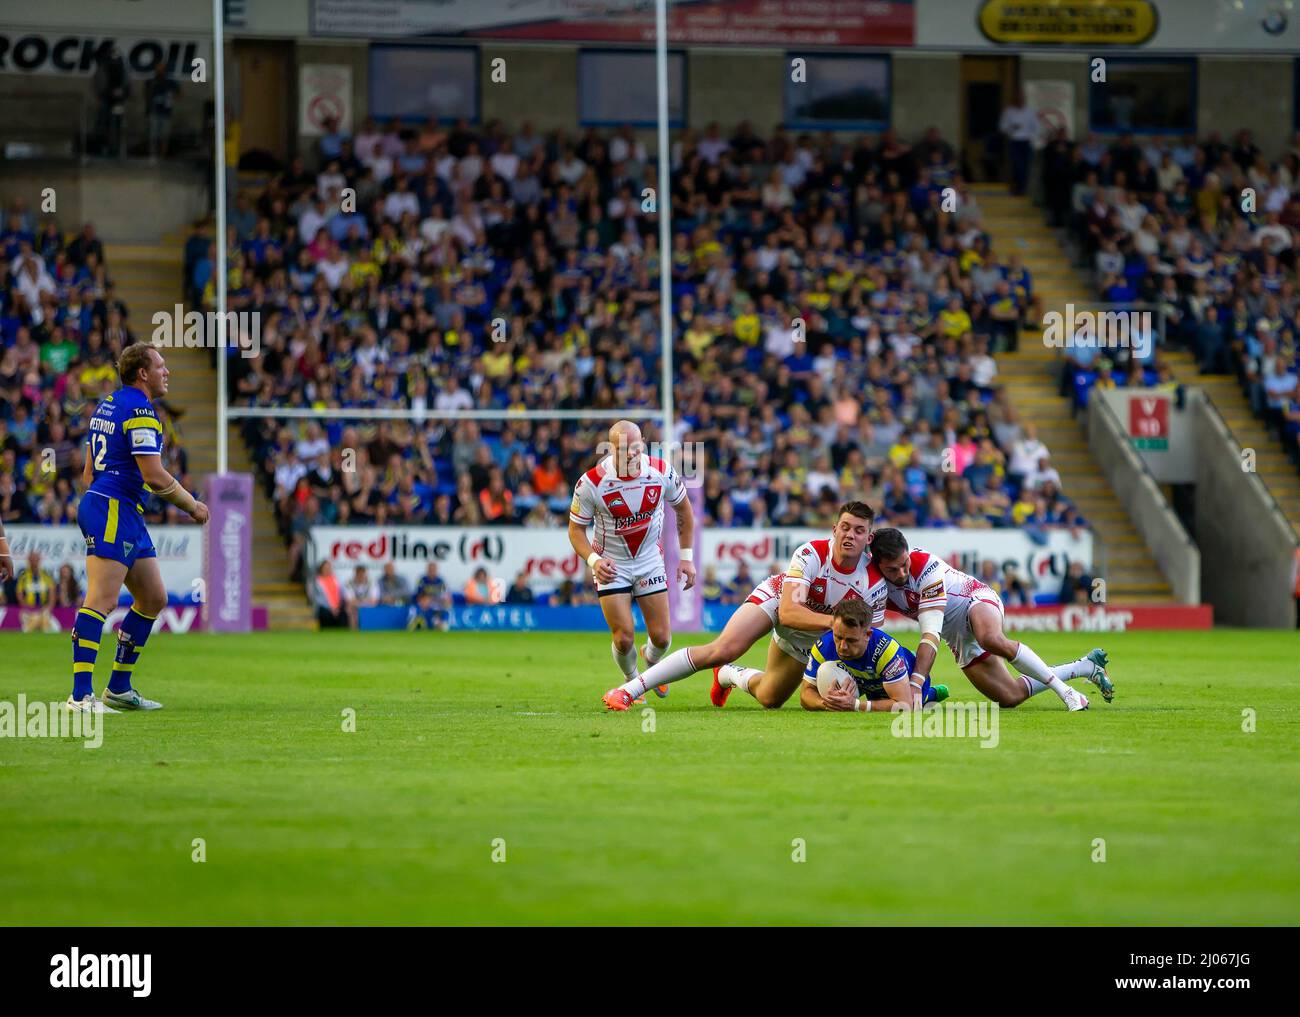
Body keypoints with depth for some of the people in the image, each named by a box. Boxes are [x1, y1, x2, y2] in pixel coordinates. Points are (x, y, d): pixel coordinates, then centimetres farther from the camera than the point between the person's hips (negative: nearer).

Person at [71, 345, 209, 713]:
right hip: (113, 513, -11)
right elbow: (155, 476, -18)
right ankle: (81, 696, -22)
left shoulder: (109, 405, 18)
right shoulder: (140, 412, -13)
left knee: (153, 599, 13)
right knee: (101, 600, -16)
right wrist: (192, 505, -5)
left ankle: (119, 688, 17)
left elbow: (89, 472, 24)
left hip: (129, 516, 11)